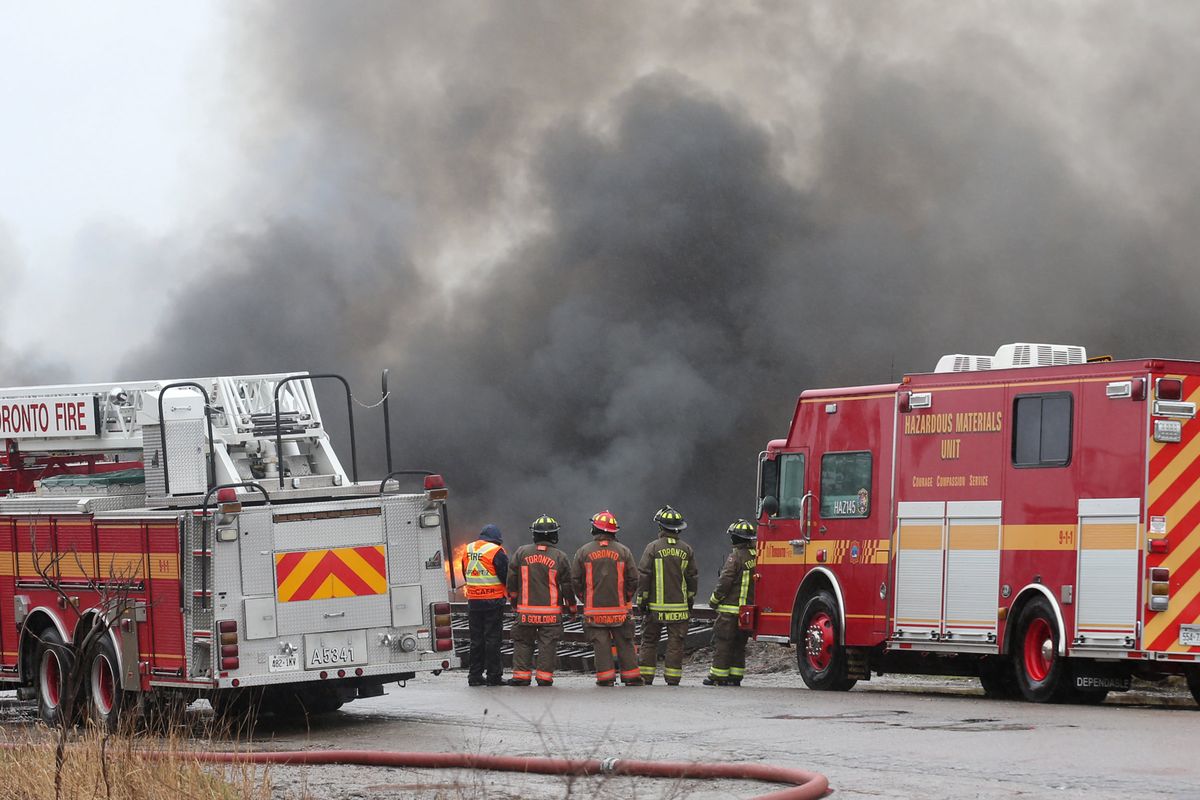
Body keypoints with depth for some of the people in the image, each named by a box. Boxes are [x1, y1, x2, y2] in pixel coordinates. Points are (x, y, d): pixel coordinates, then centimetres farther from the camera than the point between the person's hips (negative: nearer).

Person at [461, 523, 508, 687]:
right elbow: (507, 577, -11)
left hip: (473, 600, 5)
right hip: (493, 601, -5)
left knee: (476, 639, 12)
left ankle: (475, 675, 14)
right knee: (493, 639, 0)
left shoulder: (468, 550, 8)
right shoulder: (496, 552, -12)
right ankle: (493, 676, 1)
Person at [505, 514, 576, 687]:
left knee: (523, 642, 10)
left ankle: (521, 675, 7)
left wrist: (513, 598, 19)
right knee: (548, 643, 3)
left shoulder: (521, 553, 0)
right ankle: (545, 676, 1)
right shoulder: (559, 557, -4)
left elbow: (512, 578, 4)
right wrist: (571, 606, 13)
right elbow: (567, 584, 0)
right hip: (551, 610, -1)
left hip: (526, 609, 1)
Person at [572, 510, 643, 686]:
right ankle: (631, 676, 10)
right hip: (619, 606, 1)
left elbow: (575, 579, 0)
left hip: (594, 607, -1)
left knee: (601, 644, 2)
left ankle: (605, 676, -1)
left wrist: (585, 598, 13)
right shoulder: (623, 551, -2)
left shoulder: (584, 552, -2)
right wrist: (628, 598, 13)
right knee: (624, 643, 7)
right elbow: (633, 578, -2)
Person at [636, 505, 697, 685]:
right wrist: (690, 602, 18)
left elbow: (643, 576, -7)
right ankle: (672, 678, 1)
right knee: (675, 643, 4)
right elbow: (692, 578, 8)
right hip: (679, 606, 2)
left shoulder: (653, 548, -6)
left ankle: (646, 677, 6)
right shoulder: (686, 550, 3)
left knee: (649, 641, 8)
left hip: (655, 604, -2)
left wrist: (642, 601, 0)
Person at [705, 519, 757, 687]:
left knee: (722, 641, -2)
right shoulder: (756, 556, 8)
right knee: (739, 644, 14)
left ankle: (718, 676, -3)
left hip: (731, 607, -7)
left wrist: (714, 600, -2)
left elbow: (725, 581, -15)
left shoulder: (736, 556, -14)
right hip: (749, 608, 7)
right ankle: (735, 676, 14)